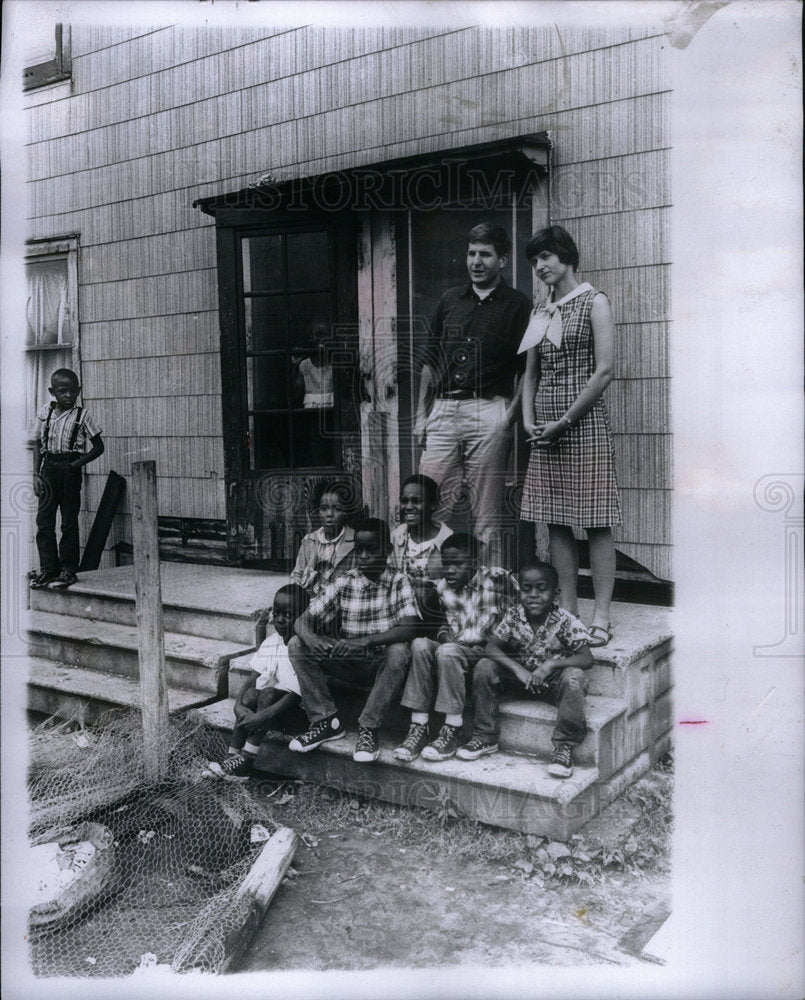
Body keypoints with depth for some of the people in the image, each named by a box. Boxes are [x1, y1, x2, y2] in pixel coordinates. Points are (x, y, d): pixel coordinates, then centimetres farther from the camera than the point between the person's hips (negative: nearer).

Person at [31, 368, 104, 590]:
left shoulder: (82, 416, -3)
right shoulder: (44, 414, 6)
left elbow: (98, 447, -2)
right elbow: (38, 445, 10)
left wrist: (75, 464, -10)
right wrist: (36, 474, 1)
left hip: (70, 472, -3)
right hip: (48, 469, 3)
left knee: (69, 522, 1)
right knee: (43, 521, 3)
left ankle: (68, 569, 10)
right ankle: (48, 568, 12)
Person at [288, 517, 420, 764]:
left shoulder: (398, 582, -8)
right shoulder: (344, 584, -1)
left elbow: (409, 628, -22)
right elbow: (304, 619, -4)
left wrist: (365, 642, -35)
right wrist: (309, 636, -30)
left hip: (382, 663, -3)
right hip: (347, 661, 3)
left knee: (399, 651, -36)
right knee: (297, 645, -15)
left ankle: (368, 728, -23)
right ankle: (326, 720, -9)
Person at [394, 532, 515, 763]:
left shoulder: (495, 579, -7)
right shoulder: (442, 588, 10)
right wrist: (444, 634, -4)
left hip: (486, 651, -5)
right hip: (454, 648, 5)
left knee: (447, 651, -33)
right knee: (420, 645, -23)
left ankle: (452, 732, -23)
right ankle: (418, 728, -23)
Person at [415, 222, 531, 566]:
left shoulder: (517, 306, 6)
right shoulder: (449, 300, 17)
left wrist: (511, 415, -10)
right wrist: (421, 414, 13)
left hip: (488, 411, -4)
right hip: (443, 410, 4)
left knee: (487, 518, -2)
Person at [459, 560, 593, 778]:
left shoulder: (565, 621, -18)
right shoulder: (513, 616, -9)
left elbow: (587, 659, -22)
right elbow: (491, 648, -13)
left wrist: (550, 664, -37)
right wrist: (519, 670, -29)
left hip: (552, 679, -3)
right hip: (522, 676, 3)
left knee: (574, 677, -35)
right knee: (484, 667, -15)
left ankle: (564, 748, -24)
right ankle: (485, 737, -5)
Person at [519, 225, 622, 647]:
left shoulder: (594, 303, -1)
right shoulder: (540, 311, 16)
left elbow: (605, 371, -9)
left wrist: (564, 421, -12)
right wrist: (529, 420, 2)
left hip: (584, 422, -6)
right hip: (546, 427, 6)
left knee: (596, 522, -4)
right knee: (556, 522, 6)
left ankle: (601, 618, 0)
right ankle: (568, 613, 13)